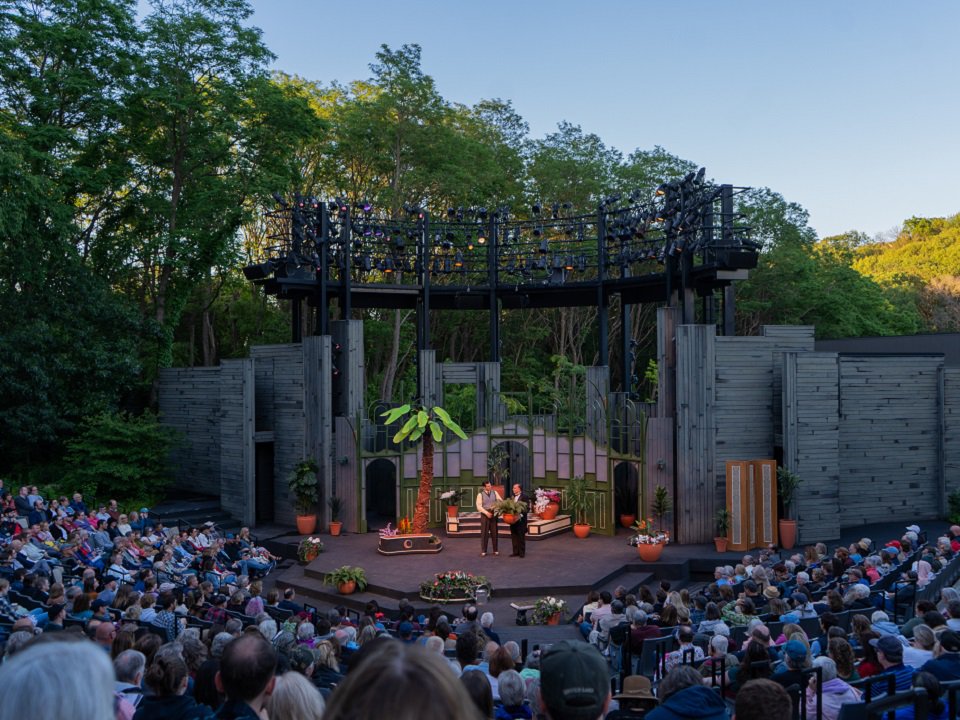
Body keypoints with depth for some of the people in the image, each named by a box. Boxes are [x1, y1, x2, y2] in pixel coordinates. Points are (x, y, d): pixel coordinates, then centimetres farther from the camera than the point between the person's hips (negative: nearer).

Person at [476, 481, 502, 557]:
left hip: (494, 514, 3)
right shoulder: (480, 494, -3)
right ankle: (483, 551, 6)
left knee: (494, 532, 6)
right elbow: (479, 506, -7)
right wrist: (486, 513, -17)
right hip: (484, 514, -2)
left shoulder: (494, 492, 6)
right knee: (484, 533, 0)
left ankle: (495, 550, 14)